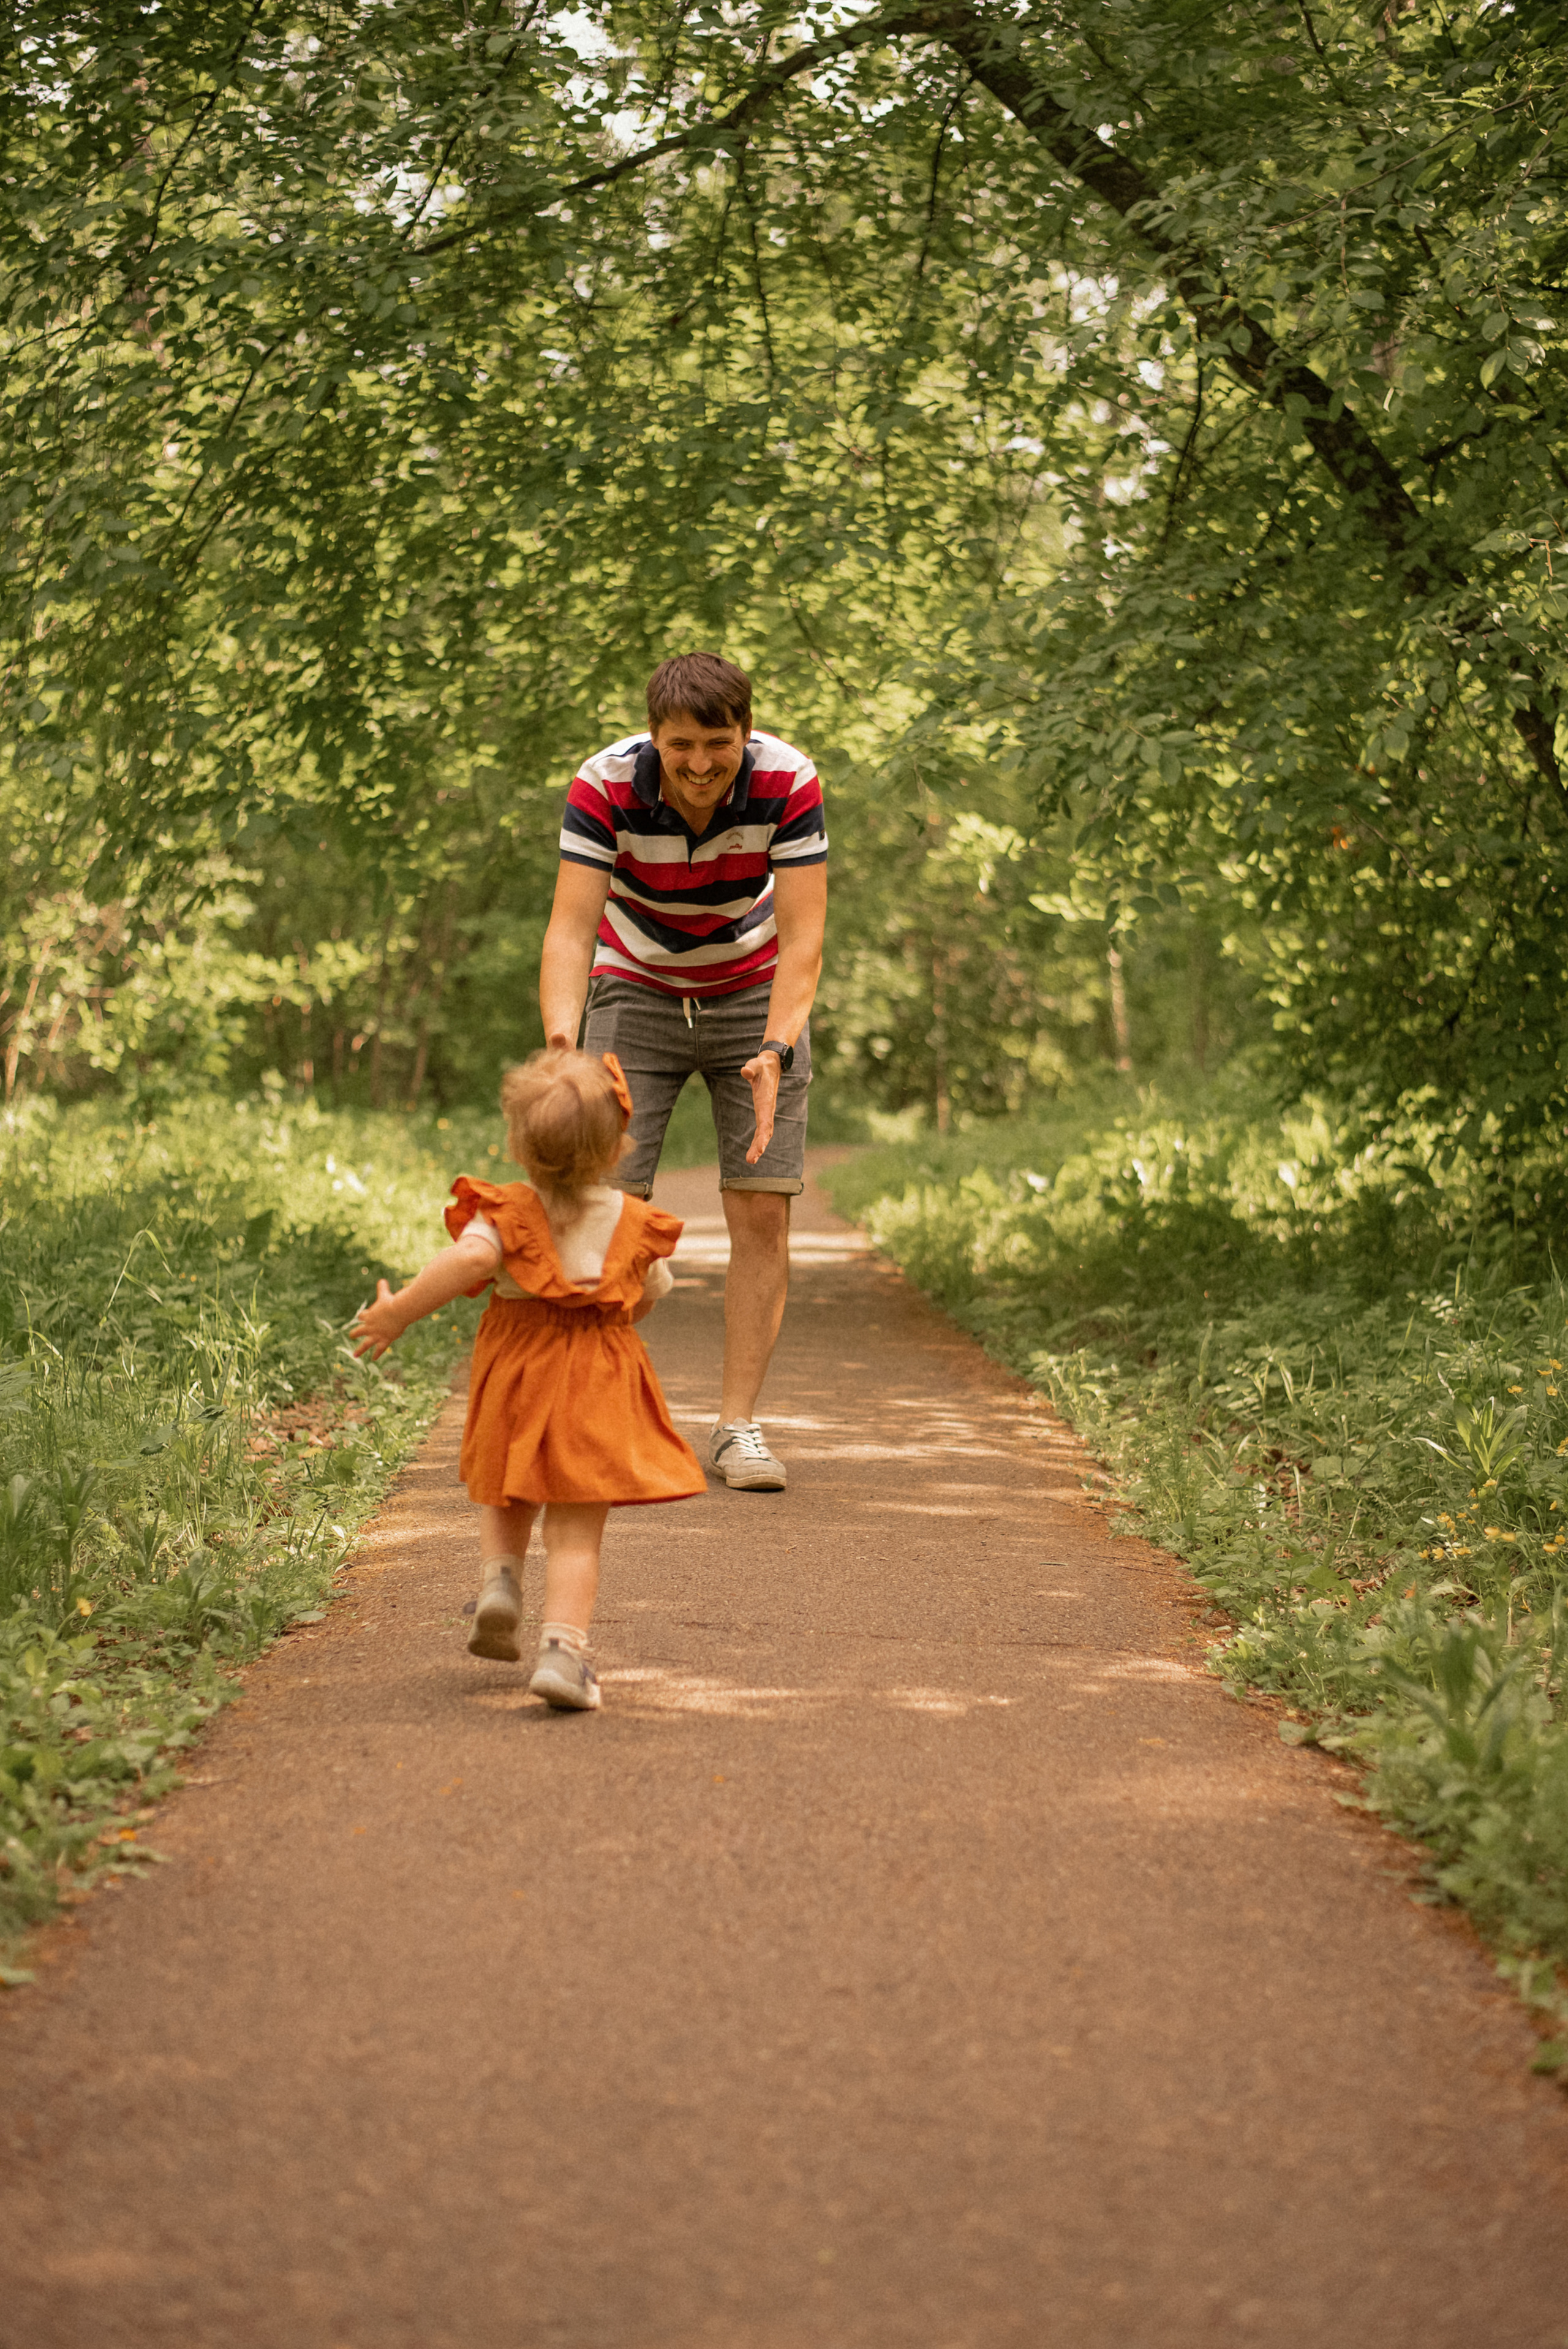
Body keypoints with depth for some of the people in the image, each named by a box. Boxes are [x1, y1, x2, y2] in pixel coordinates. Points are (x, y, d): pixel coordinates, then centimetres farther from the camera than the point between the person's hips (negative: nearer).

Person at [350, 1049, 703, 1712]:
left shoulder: (508, 1213, -7)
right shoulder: (634, 1222, 1)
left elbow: (469, 1261, -27)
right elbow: (652, 1295, 16)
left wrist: (398, 1313, -21)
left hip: (516, 1385, 0)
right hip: (598, 1392, 0)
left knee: (507, 1500, 27)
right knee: (576, 1534, 0)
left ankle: (500, 1577, 3)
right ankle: (563, 1649, -14)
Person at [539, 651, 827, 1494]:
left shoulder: (788, 783, -27)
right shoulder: (606, 785, -27)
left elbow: (802, 939, -27)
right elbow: (570, 929, -31)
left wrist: (776, 1053, -43)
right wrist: (561, 1045, -48)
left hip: (755, 995, 0)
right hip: (637, 990, 0)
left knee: (762, 1210, -7)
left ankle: (737, 1424, 2)